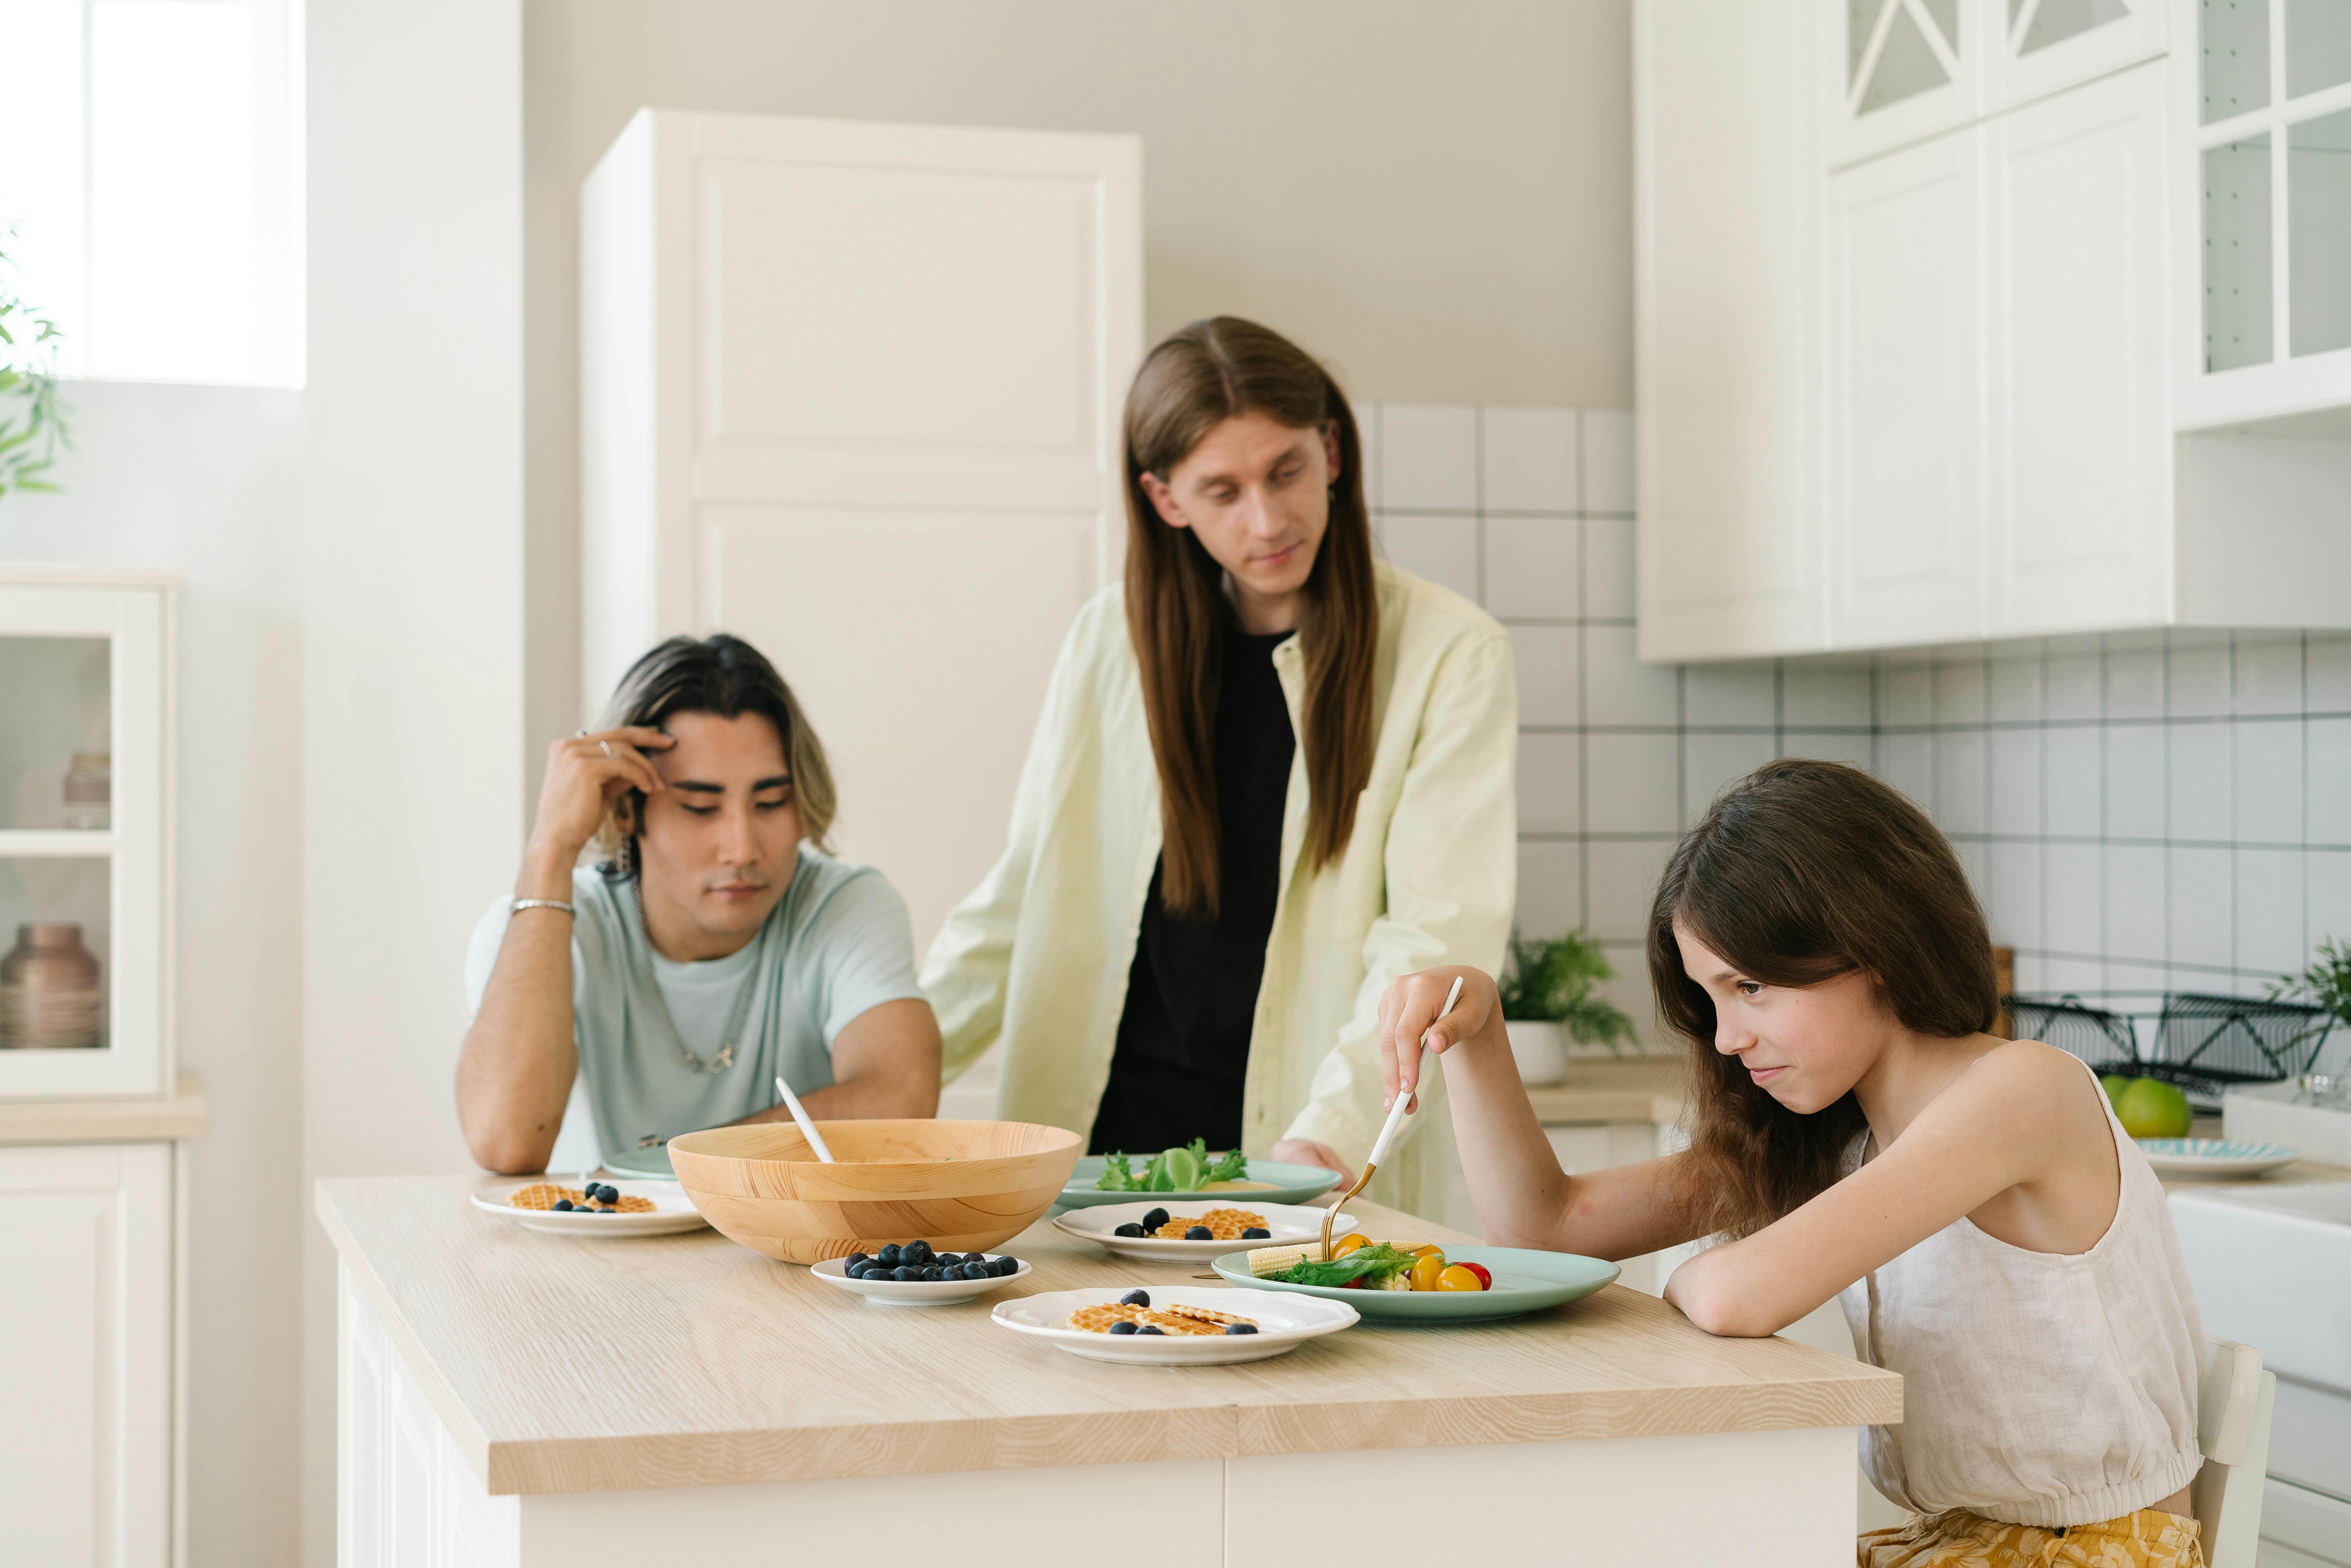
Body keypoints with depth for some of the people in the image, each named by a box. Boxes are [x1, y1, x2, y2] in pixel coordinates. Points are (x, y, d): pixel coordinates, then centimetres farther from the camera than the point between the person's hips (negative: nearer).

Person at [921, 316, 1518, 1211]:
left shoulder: (1448, 653, 0)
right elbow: (1021, 905, 15)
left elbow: (1440, 934, -8)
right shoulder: (1114, 639, 11)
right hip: (1097, 1133, 3)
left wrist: (1333, 1130, -22)